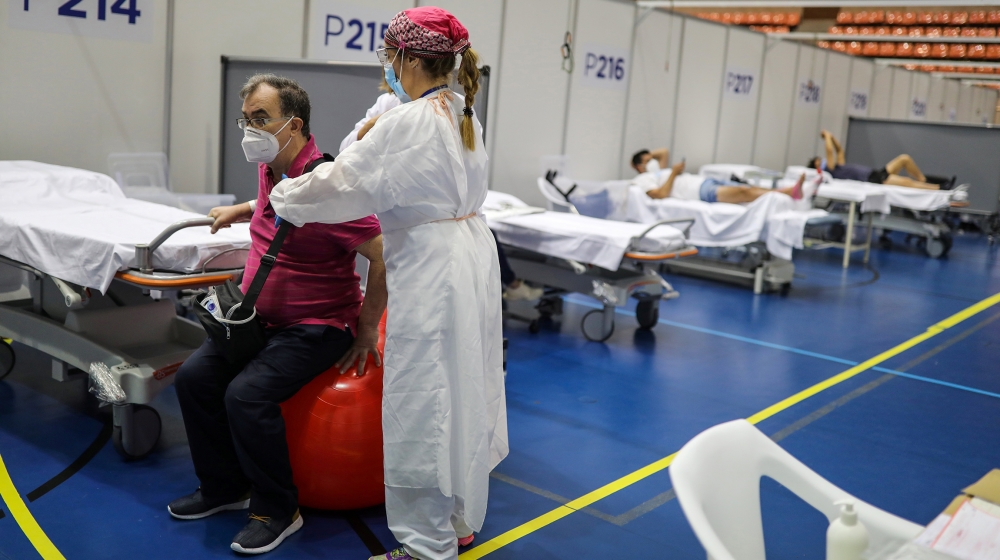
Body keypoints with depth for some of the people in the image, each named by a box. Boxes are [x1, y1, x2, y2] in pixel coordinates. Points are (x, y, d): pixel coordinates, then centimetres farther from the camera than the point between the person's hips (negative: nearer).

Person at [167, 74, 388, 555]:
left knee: (247, 395, -26)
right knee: (194, 377, -3)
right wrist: (240, 209, 19)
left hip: (316, 327, -9)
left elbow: (385, 257, -26)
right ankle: (225, 487, 16)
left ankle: (277, 511, -5)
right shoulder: (270, 169, 5)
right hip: (263, 316, 9)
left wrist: (365, 334, -18)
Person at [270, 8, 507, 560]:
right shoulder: (463, 115, 10)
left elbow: (339, 185, -13)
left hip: (429, 271, -9)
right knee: (460, 393, 17)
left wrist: (280, 198, 2)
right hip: (471, 258, 9)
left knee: (423, 405, 0)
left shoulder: (407, 122, -17)